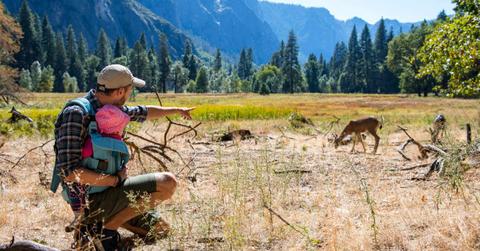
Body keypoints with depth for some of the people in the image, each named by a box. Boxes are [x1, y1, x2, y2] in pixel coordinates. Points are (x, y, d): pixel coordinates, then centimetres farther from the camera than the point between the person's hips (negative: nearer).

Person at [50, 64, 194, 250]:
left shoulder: (108, 108, 4)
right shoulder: (76, 113, -22)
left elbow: (142, 112, 25)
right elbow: (69, 171, -28)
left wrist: (176, 110, 38)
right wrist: (116, 180, -20)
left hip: (104, 189, 9)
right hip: (92, 200, -9)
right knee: (167, 183, -17)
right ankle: (105, 227, -7)